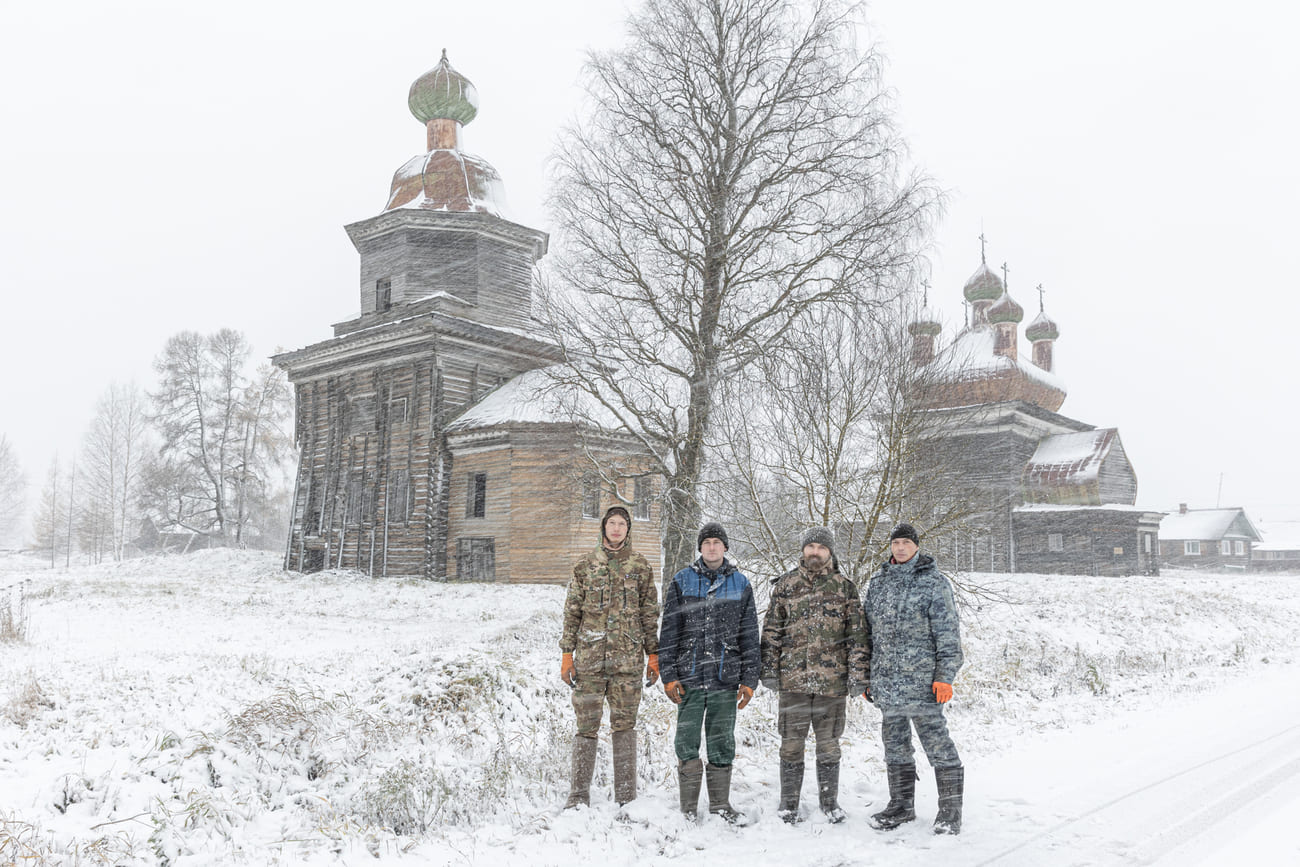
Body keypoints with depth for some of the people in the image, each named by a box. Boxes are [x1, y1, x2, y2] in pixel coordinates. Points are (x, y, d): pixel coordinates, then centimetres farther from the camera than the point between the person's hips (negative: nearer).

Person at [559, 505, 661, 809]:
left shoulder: (640, 567, 7)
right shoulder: (586, 566, 7)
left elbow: (650, 613, 9)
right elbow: (572, 611, 8)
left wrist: (653, 655, 4)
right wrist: (567, 653, 3)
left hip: (627, 658, 0)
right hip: (589, 656, 0)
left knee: (624, 725, 2)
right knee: (586, 725, 3)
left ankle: (626, 798, 10)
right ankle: (579, 795, 12)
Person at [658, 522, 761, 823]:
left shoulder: (740, 584, 8)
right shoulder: (682, 581, 5)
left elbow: (750, 636, 9)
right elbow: (669, 631, 4)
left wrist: (749, 680, 3)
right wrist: (669, 674, -2)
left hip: (726, 677, 1)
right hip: (689, 676, -1)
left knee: (722, 744, 8)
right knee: (687, 742, 1)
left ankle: (720, 804, 21)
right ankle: (689, 808, 12)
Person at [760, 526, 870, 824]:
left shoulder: (845, 588, 6)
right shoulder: (786, 584, 7)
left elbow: (857, 634, 4)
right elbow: (771, 630, 8)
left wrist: (858, 673, -3)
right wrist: (769, 670, 2)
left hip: (832, 680, 0)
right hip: (793, 679, 0)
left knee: (829, 744, 9)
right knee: (791, 744, 6)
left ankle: (829, 802, 25)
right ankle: (789, 804, 19)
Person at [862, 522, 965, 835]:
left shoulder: (934, 583, -3)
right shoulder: (878, 582, 12)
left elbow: (948, 634, -5)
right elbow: (867, 630, 17)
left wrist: (945, 676, -12)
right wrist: (864, 676, 14)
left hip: (922, 681, -5)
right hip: (886, 682, 5)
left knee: (938, 746, -1)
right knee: (895, 746, 14)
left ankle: (950, 811, 10)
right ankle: (901, 806, 26)